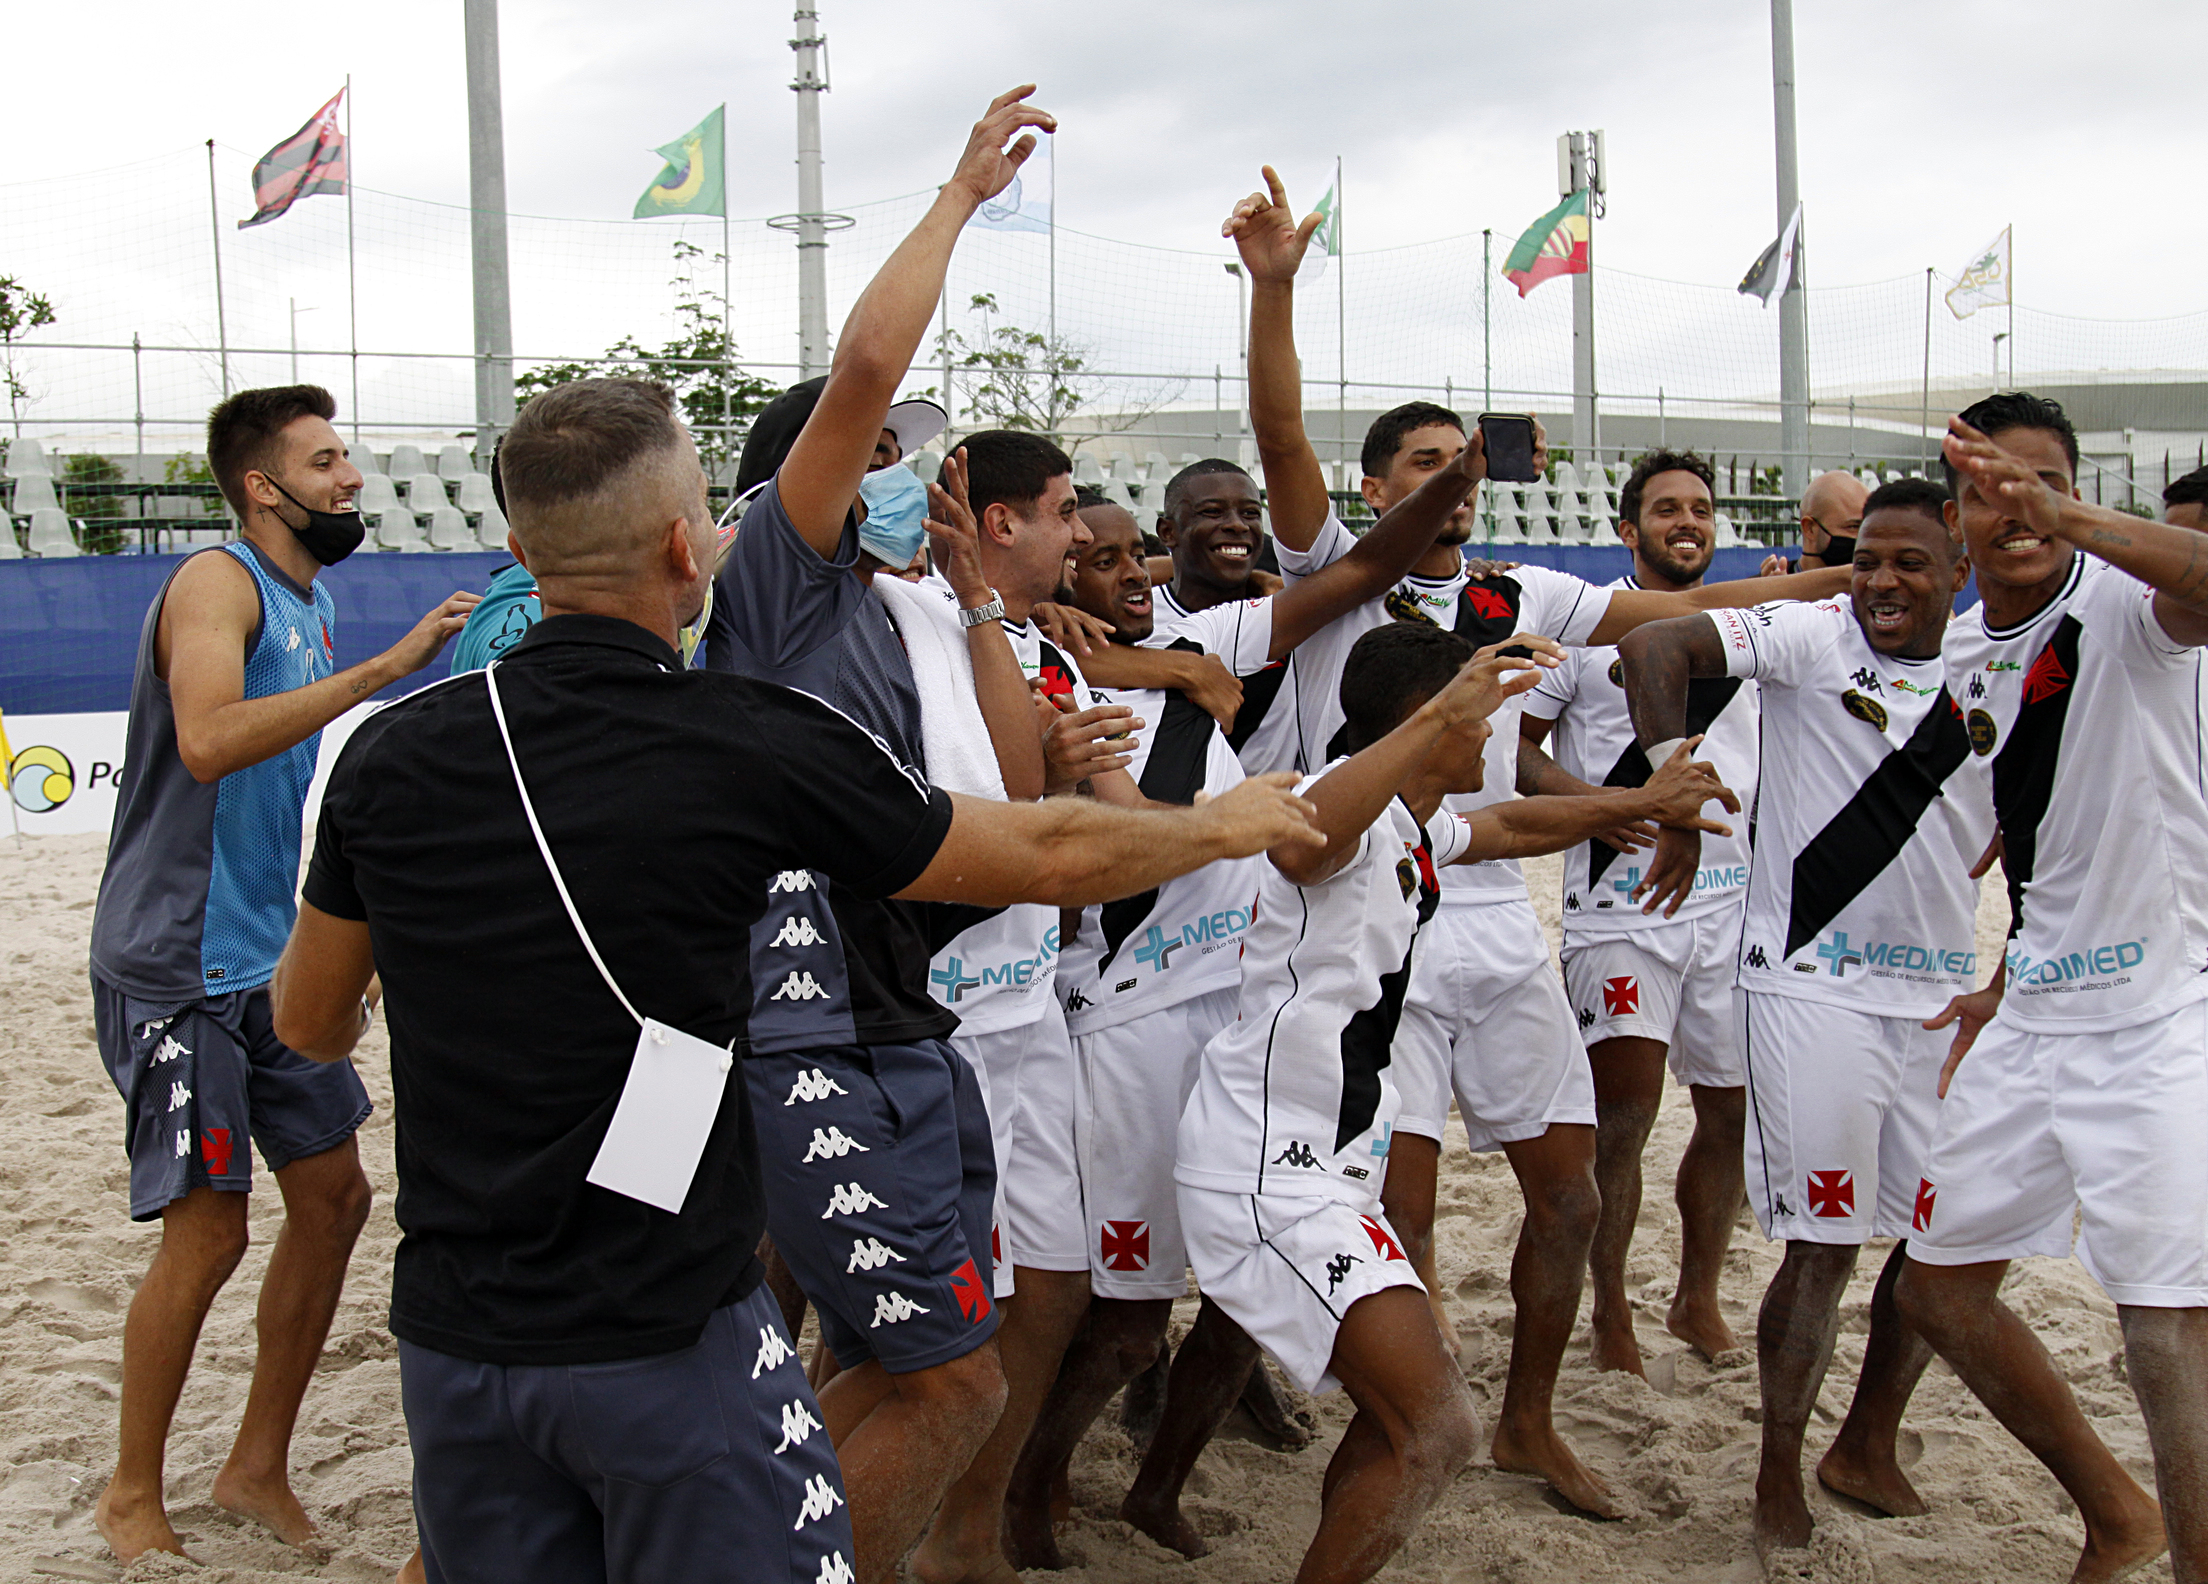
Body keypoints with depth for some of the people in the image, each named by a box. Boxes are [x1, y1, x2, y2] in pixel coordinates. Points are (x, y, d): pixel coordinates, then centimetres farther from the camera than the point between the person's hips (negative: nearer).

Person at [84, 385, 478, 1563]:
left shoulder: (313, 603, 14)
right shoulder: (218, 584, -14)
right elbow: (209, 741, -33)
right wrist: (383, 669, -32)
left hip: (268, 964, 9)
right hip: (177, 967, -9)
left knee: (333, 1198, 9)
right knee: (207, 1232, -3)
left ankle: (258, 1466, 23)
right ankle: (132, 1495, 16)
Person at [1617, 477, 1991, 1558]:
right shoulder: (1812, 636, -6)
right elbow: (1651, 647, -17)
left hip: (1942, 993, 6)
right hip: (1814, 984, -5)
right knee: (1822, 1245, -4)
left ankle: (1867, 1449, 32)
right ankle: (1779, 1478, 14)